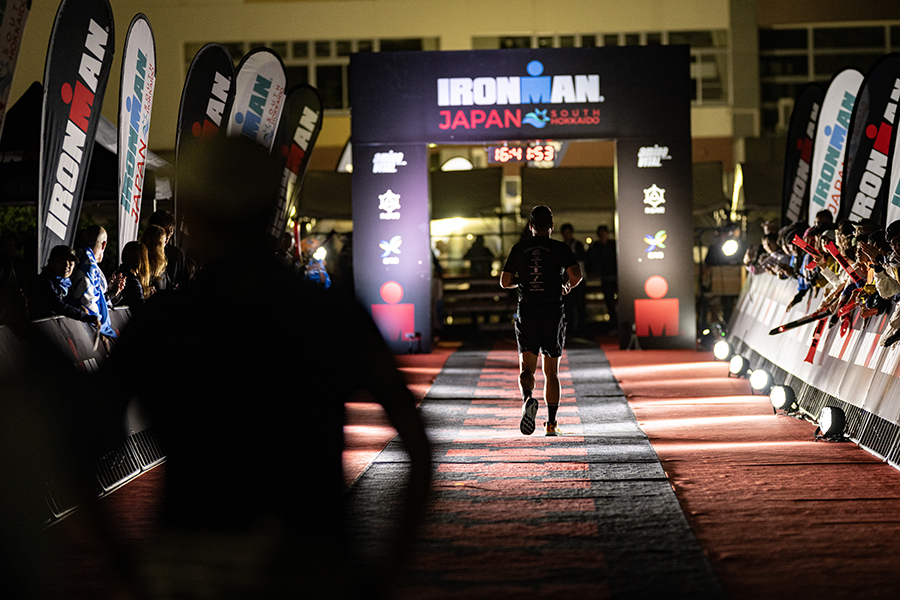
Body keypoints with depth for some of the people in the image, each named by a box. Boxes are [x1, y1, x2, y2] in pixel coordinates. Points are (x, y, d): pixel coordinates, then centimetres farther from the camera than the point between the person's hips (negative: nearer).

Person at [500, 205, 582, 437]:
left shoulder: (519, 249, 5)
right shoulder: (560, 248, 0)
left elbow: (505, 282, 5)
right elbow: (576, 275, -13)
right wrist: (568, 287, 8)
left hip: (526, 313, 0)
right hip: (553, 313, 0)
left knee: (526, 368, -3)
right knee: (551, 372, 11)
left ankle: (528, 399, -36)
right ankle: (551, 423, 12)